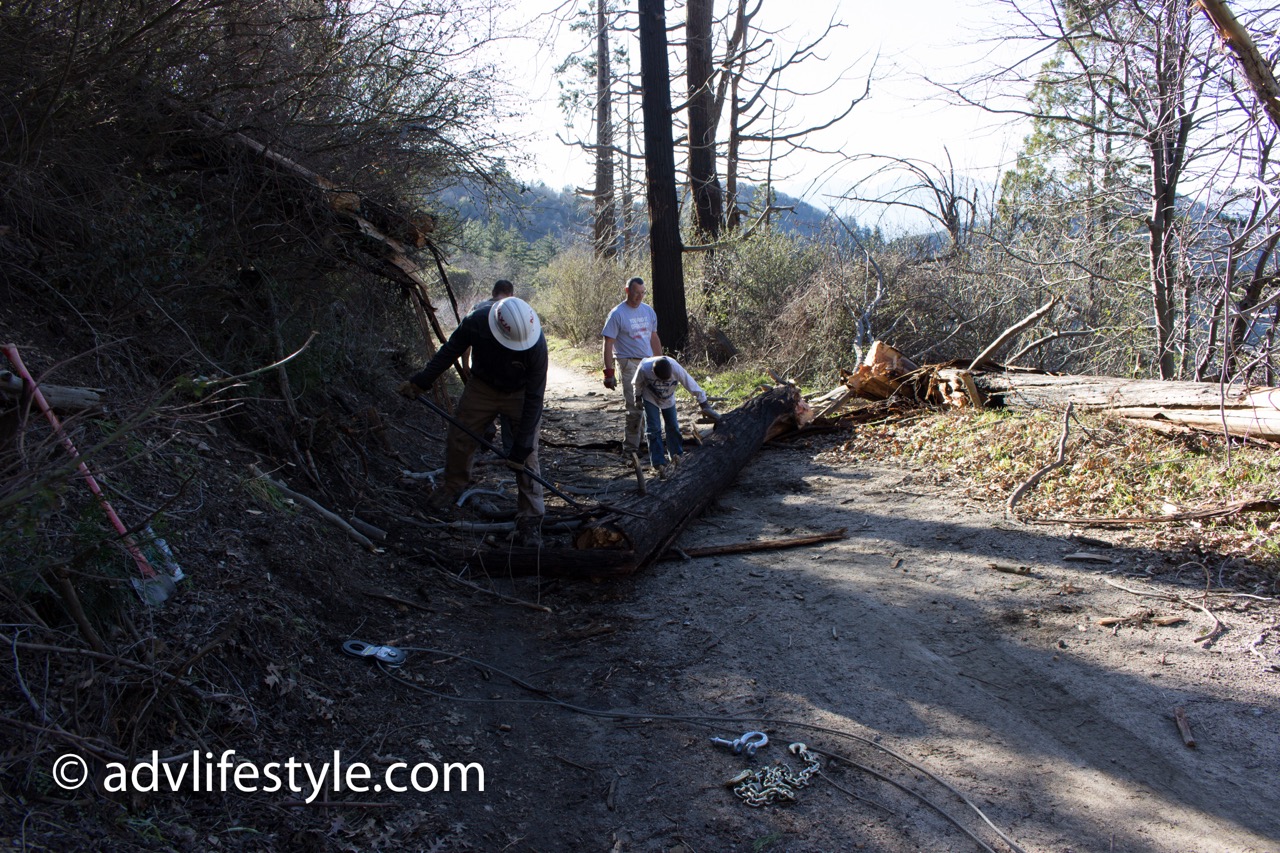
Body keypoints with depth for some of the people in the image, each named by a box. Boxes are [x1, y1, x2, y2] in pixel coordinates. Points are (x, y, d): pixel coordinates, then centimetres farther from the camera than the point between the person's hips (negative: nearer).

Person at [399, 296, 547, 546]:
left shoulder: (536, 344, -36)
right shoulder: (476, 322, -30)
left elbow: (534, 398, -29)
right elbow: (449, 352, -8)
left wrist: (521, 447, -28)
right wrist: (420, 382, -3)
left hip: (520, 394, -3)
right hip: (483, 387, 3)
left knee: (526, 458, -11)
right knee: (458, 439, 8)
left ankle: (530, 522, -4)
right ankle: (453, 485, 38)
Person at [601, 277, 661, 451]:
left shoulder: (649, 311, 12)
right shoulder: (617, 314, -7)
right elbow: (608, 344, -9)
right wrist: (609, 372, -14)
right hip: (629, 363, -6)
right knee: (635, 407, -9)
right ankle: (632, 445, 1)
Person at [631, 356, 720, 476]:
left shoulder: (676, 369, -38)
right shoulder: (644, 368, -38)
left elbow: (692, 385, -29)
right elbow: (638, 384, -14)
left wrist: (705, 405, -25)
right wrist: (638, 398, 1)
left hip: (668, 399, 2)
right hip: (650, 399, -2)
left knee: (673, 427, 6)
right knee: (654, 430, -7)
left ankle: (677, 456, 23)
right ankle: (659, 463, -4)